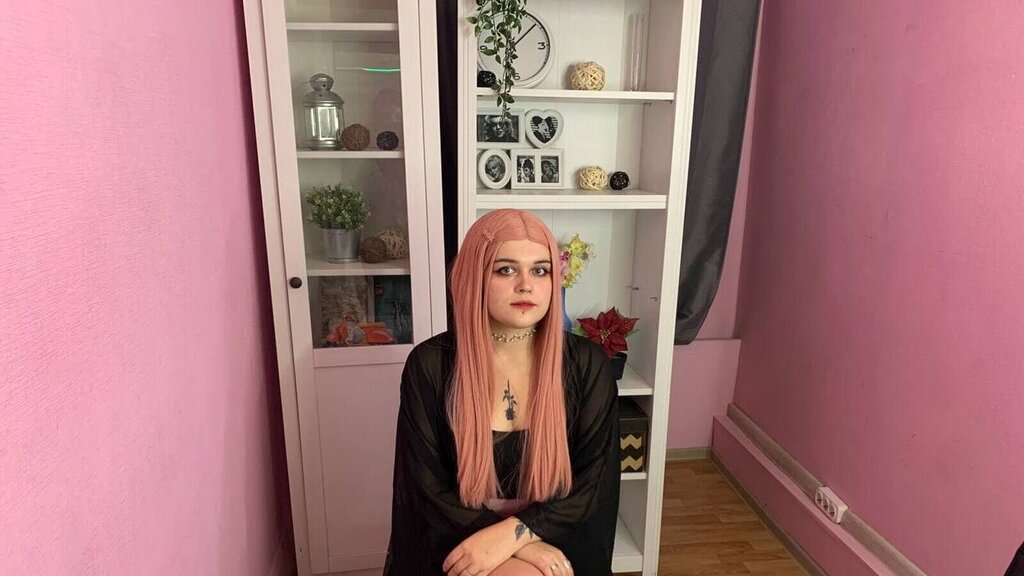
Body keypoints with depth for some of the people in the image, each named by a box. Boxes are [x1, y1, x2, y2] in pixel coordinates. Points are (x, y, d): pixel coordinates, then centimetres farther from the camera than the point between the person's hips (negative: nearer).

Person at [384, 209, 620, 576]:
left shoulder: (587, 365, -8)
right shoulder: (430, 365, -11)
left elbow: (595, 484, -7)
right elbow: (427, 490, -9)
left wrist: (511, 533, -19)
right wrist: (524, 546, -17)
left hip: (555, 544, 2)